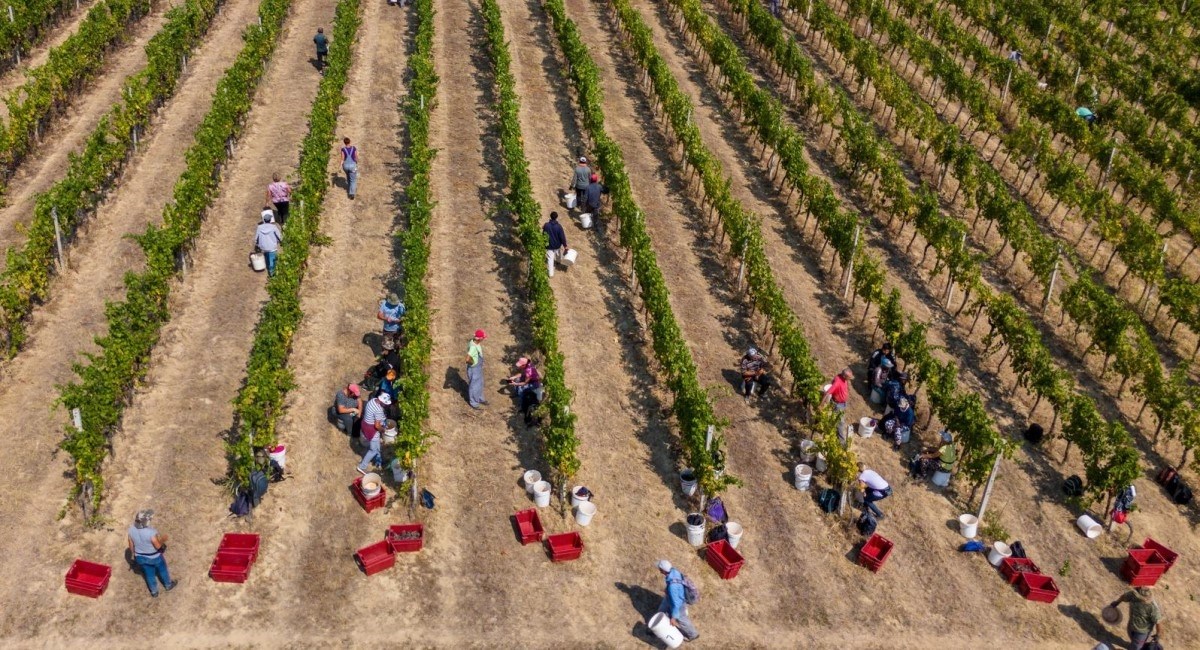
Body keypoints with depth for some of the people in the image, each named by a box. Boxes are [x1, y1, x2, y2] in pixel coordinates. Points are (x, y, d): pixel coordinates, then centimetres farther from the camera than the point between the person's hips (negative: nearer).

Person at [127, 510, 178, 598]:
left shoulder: (132, 529, -22)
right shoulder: (151, 533, -38)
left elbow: (131, 544, -5)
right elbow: (158, 546, -25)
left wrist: (134, 554, 11)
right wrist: (162, 540, -7)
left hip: (141, 557, 4)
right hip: (154, 557, -4)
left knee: (149, 574, 26)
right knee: (162, 570, 26)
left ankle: (154, 592, 46)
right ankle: (168, 585, 50)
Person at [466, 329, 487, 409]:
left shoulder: (475, 342, -8)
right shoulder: (473, 347, -37)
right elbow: (468, 360, -45)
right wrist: (473, 362, -24)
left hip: (479, 367, 9)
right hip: (474, 369, -9)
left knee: (480, 384, 26)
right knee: (474, 386, 13)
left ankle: (480, 399, 47)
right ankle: (473, 403, 33)